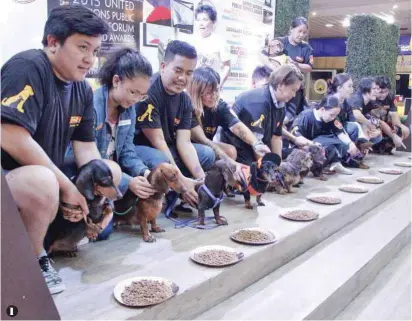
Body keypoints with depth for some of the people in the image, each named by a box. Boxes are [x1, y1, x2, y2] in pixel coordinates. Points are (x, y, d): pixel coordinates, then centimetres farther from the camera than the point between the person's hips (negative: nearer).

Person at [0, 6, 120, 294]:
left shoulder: (83, 90, 4)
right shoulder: (28, 67, -20)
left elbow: (86, 149, 4)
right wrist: (67, 186, -24)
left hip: (48, 174, 8)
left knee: (111, 171, 6)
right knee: (43, 182, -37)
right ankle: (34, 259, -9)